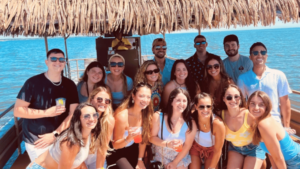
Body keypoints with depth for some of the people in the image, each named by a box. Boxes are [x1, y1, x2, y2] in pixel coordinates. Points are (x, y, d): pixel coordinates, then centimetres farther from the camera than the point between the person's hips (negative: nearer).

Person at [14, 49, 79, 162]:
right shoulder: (33, 82, -12)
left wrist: (55, 134, -13)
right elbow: (17, 110, -14)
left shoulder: (70, 85, -2)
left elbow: (73, 113, -6)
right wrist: (47, 112, -21)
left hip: (61, 139, 3)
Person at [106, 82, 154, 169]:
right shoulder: (122, 116, -28)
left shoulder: (146, 114, -11)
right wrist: (129, 138, -36)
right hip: (116, 152, -5)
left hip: (132, 150, 5)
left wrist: (140, 159, 3)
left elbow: (143, 139, 0)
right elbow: (115, 145, -18)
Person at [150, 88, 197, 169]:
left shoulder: (190, 124, -19)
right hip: (161, 157, 0)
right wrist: (167, 144, -30)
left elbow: (187, 146, -12)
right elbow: (152, 137, -13)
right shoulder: (158, 117, -19)